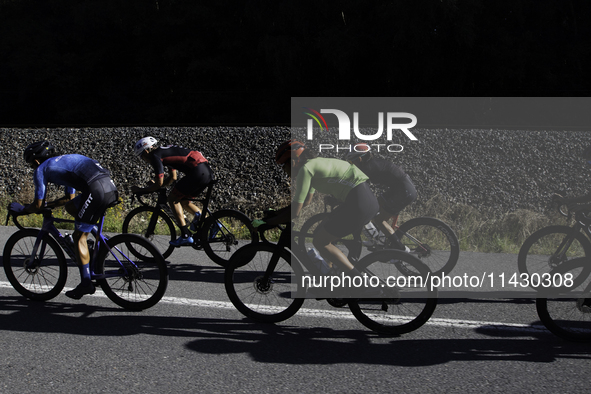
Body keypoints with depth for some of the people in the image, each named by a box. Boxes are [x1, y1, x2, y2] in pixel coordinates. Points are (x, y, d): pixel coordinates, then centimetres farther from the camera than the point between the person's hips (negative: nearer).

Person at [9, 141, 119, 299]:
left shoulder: (41, 170, 13)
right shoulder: (64, 160, 36)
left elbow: (38, 206, 13)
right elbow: (70, 197, 41)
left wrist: (21, 209, 32)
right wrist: (48, 205, 49)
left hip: (96, 190, -8)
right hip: (111, 186, 8)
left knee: (79, 236, 6)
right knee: (70, 206, 28)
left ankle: (86, 283, 9)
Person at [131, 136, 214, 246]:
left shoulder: (155, 156, -1)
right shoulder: (165, 151, 27)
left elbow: (159, 183, -4)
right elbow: (173, 177, 34)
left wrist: (140, 190, 9)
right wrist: (154, 185, 30)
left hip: (198, 172, -9)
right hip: (208, 171, 9)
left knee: (172, 198, 3)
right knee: (182, 200, 20)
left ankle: (185, 236, -3)